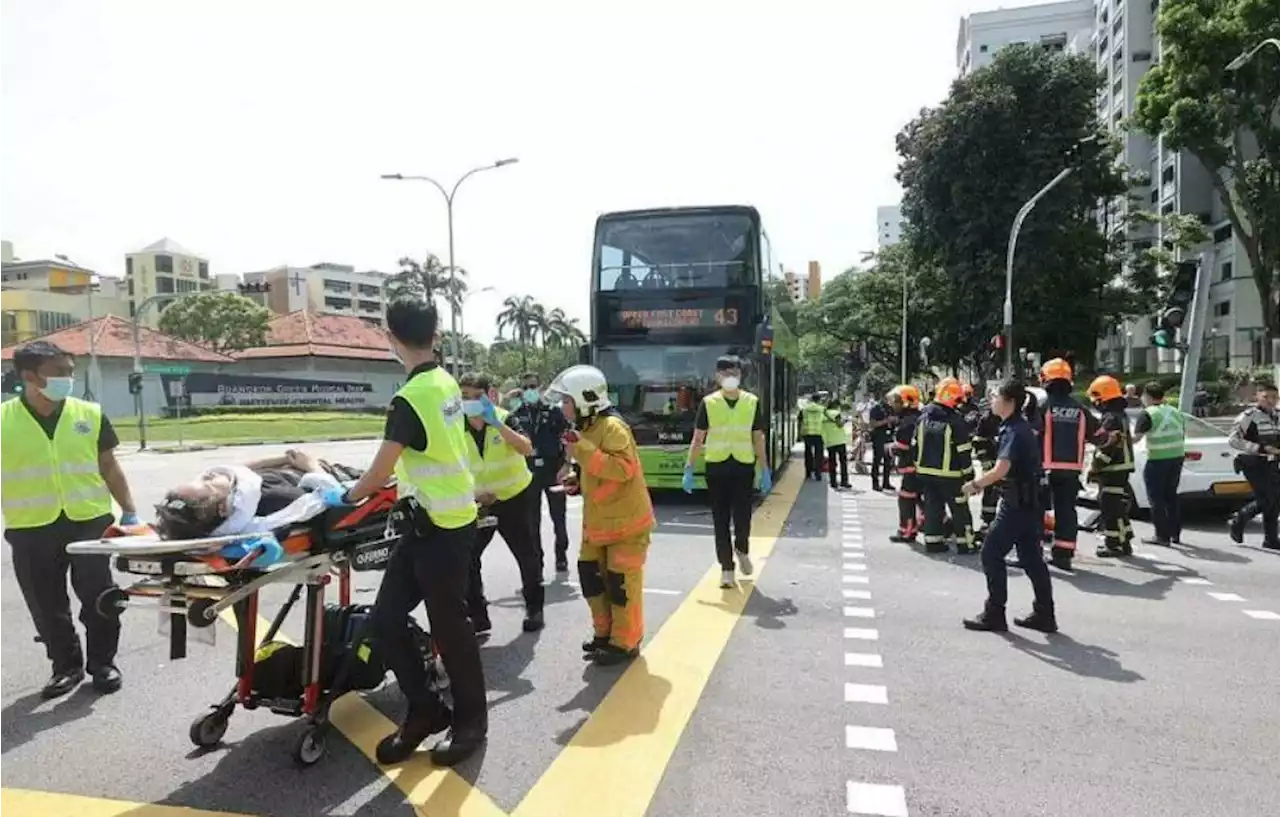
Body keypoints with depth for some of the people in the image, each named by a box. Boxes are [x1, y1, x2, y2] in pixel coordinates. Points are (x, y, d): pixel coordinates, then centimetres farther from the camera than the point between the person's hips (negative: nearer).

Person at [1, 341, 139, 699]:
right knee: (47, 605, 10)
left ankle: (102, 663, 23)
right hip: (31, 530, 0)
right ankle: (66, 665, 28)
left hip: (90, 521, 0)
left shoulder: (90, 414, 1)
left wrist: (129, 511, 5)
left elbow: (109, 468, 7)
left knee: (98, 598, 7)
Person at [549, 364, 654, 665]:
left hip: (626, 521, -9)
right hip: (598, 522, 9)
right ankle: (604, 633, 30)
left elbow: (623, 468, -32)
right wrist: (576, 480, 3)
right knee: (592, 577, 14)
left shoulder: (612, 427, -20)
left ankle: (625, 643, 14)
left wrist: (582, 449, -33)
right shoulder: (587, 428, 9)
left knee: (621, 583, -1)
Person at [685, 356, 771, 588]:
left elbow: (758, 439, 8)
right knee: (721, 519, 3)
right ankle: (726, 568, 15)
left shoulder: (752, 402, 3)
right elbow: (698, 439, 2)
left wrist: (765, 471, 6)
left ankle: (742, 550, 31)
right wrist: (689, 469, -3)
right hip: (716, 467, 0)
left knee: (743, 517, -2)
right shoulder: (708, 403, -1)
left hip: (743, 466, 0)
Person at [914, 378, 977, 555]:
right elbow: (963, 451, -12)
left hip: (925, 472, 5)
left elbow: (915, 445, 8)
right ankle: (965, 543, 10)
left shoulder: (923, 417, 3)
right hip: (950, 475, -5)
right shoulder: (956, 421, -16)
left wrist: (919, 466, 17)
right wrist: (967, 471, -3)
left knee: (932, 507, 12)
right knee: (959, 510, 6)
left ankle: (932, 541, 14)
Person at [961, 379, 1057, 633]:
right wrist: (982, 483, 16)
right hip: (1028, 503, 10)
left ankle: (994, 614, 3)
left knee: (991, 553, -3)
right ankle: (1044, 615, 19)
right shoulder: (1020, 427, 12)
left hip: (1017, 504, -10)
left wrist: (975, 484, -16)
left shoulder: (1014, 431, -18)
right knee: (1031, 558, 13)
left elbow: (1001, 470, -29)